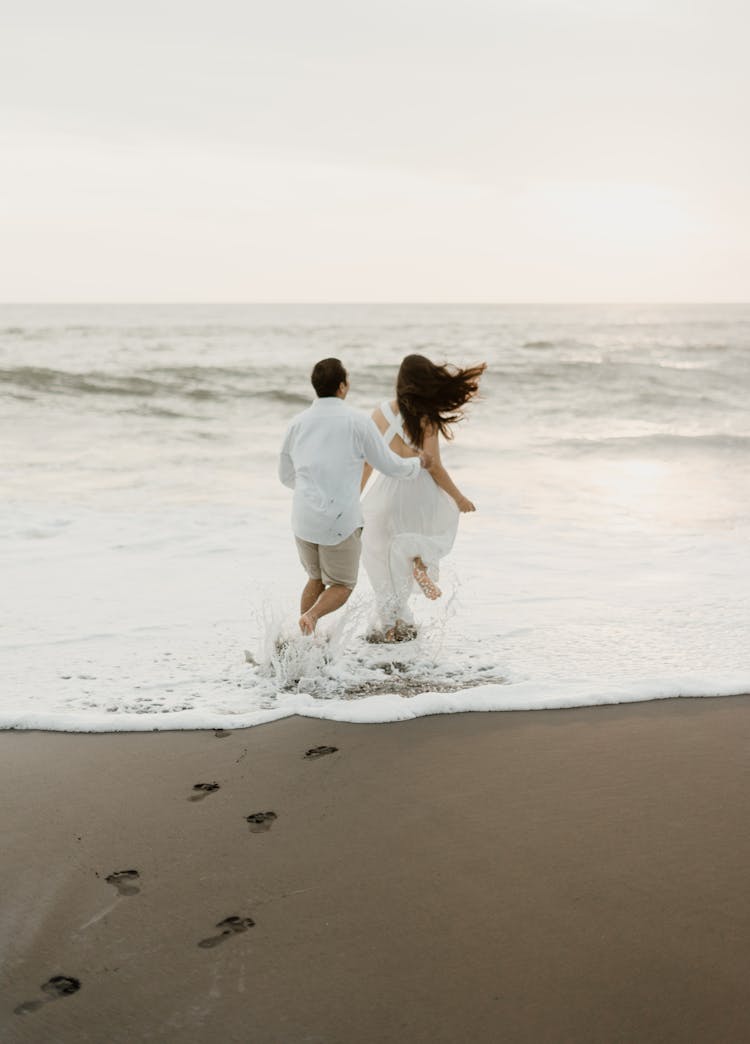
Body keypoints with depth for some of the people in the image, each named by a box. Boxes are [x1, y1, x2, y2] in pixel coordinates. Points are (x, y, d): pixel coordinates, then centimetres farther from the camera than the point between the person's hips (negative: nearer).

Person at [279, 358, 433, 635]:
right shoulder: (357, 421, -6)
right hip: (340, 519, -4)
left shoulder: (298, 422, 6)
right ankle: (312, 616, -15)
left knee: (316, 579, 25)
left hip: (303, 518, 4)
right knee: (342, 586, 13)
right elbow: (391, 467, 1)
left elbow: (286, 475, 16)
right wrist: (419, 462, 21)